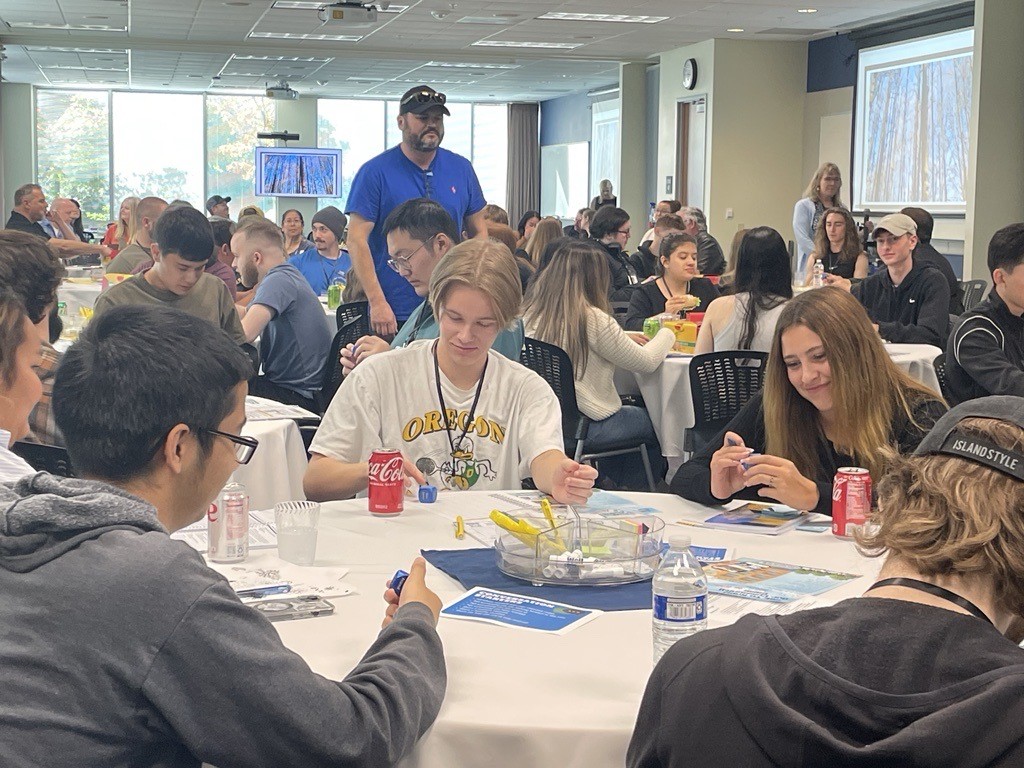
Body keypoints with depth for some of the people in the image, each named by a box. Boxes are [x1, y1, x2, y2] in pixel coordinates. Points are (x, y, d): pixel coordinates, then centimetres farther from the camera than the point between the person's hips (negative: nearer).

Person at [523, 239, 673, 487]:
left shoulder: (530, 312, 1)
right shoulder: (592, 319, -20)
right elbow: (647, 362, -10)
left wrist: (627, 338, 23)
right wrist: (666, 335, 10)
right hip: (587, 426, -7)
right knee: (656, 423, 18)